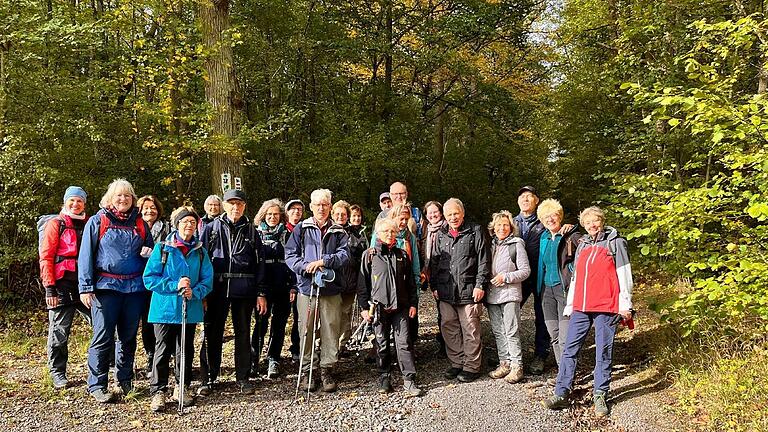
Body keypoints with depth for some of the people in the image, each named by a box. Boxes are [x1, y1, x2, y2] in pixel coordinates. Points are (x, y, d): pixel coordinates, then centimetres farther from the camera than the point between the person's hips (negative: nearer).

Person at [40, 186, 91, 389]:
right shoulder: (55, 224, 1)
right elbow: (46, 258, -4)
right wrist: (49, 288, -11)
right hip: (62, 285, -4)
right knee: (59, 331, 2)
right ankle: (57, 373, 17)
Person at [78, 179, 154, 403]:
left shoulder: (140, 224, 13)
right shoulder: (97, 221, 3)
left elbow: (150, 249, 22)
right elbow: (86, 255, -1)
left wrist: (149, 252, -3)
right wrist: (86, 287, -8)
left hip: (134, 287, 4)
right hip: (106, 286, -3)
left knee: (129, 337, 11)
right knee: (103, 337, -4)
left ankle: (125, 380, 24)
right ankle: (97, 385, 7)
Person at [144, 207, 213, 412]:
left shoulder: (200, 252, 7)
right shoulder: (162, 248, -2)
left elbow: (207, 280, 5)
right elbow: (149, 277, -6)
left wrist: (194, 292, -15)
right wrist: (174, 285, -16)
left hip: (190, 309, 3)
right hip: (165, 308, -3)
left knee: (186, 350, 11)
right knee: (163, 350, -1)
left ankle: (182, 387, 25)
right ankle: (158, 391, 8)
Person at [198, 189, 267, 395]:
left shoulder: (251, 231, 9)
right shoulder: (212, 228, 6)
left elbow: (259, 263, 7)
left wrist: (261, 293, 1)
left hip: (244, 290, 1)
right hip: (217, 288, -1)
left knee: (243, 334, 8)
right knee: (212, 334, 4)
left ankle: (242, 377, 19)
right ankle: (208, 378, 16)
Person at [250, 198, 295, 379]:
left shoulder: (287, 234, 8)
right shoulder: (256, 233, 6)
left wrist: (293, 285, -1)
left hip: (283, 287, 1)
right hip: (263, 287, -1)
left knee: (279, 324, 5)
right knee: (260, 323, -1)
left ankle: (273, 360, 15)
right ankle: (253, 361, 8)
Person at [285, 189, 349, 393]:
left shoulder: (338, 232, 9)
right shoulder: (301, 229, 8)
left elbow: (344, 255, -4)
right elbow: (290, 255, 2)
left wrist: (324, 261, -17)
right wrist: (306, 266, -15)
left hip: (331, 289, 1)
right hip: (307, 287, 0)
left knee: (331, 330, 3)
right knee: (306, 331, 3)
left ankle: (327, 370, 16)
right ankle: (306, 370, 15)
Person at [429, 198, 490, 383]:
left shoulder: (475, 232, 1)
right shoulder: (441, 235, 15)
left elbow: (483, 260, -3)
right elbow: (434, 262, 19)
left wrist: (480, 285, -9)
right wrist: (434, 286, 12)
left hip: (468, 291, -5)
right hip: (445, 291, 5)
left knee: (470, 330, 0)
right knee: (449, 329, 9)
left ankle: (472, 366, 11)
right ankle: (457, 363, 22)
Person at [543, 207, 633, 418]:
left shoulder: (615, 243, 3)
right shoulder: (582, 246, 18)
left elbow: (624, 274, -3)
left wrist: (625, 304, -8)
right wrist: (569, 305, 18)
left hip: (606, 307, -5)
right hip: (581, 307, 5)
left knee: (603, 352, 1)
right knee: (570, 349, 1)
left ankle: (600, 397, 9)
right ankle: (561, 394, 4)